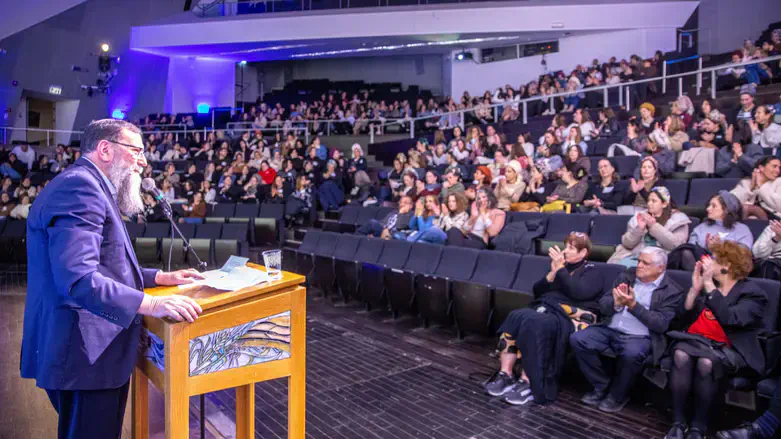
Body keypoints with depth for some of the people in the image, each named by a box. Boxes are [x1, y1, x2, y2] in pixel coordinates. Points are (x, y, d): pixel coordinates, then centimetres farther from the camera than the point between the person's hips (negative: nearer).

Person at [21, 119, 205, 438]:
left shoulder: (89, 186, 18)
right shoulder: (79, 186, -17)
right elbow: (78, 278, -29)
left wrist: (160, 277, 15)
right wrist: (151, 304, -32)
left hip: (92, 347, 11)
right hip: (86, 353, -11)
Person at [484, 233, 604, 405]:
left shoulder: (593, 273, 9)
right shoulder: (561, 266, 25)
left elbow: (577, 293, -13)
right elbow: (537, 291, 16)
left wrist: (560, 268, -11)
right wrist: (553, 272, 2)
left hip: (570, 317, -6)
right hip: (544, 308, 6)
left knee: (533, 323, -36)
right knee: (515, 316, -28)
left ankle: (528, 384, -33)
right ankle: (505, 375, -29)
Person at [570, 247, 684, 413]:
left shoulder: (672, 291, 0)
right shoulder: (626, 276, 12)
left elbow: (661, 324, -11)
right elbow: (603, 306, 9)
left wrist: (633, 305, -20)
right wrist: (616, 303, -15)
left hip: (639, 337, -4)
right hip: (610, 330, 5)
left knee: (632, 354, -37)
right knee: (577, 339, -19)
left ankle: (617, 395, -7)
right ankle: (602, 386, 1)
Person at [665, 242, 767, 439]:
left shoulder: (752, 292, -2)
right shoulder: (706, 284, 13)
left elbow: (729, 319, -21)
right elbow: (686, 318, 9)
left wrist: (709, 284, -20)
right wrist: (695, 288, -1)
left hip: (726, 349, -4)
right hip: (696, 340, 4)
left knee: (706, 363, -36)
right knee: (681, 355, -31)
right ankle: (678, 422, -23)